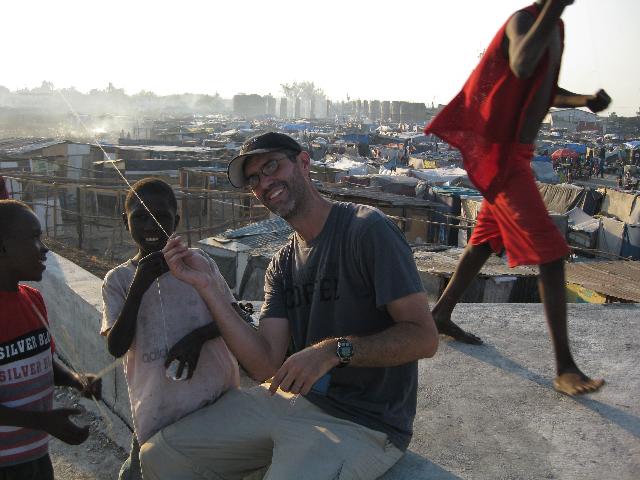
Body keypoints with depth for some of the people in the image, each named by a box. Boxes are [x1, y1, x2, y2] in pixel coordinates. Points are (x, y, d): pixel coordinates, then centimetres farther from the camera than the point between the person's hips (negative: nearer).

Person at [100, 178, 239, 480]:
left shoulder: (198, 263, 0)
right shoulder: (118, 280, 0)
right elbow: (116, 347, -10)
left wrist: (197, 335, -15)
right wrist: (138, 286, -17)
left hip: (218, 397, 1)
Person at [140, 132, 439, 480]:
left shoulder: (366, 229, -12)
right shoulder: (281, 267, 9)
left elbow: (423, 337, -16)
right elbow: (265, 366, -2)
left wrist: (334, 349, -28)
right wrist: (207, 287, -7)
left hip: (361, 423, -6)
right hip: (290, 397, 6)